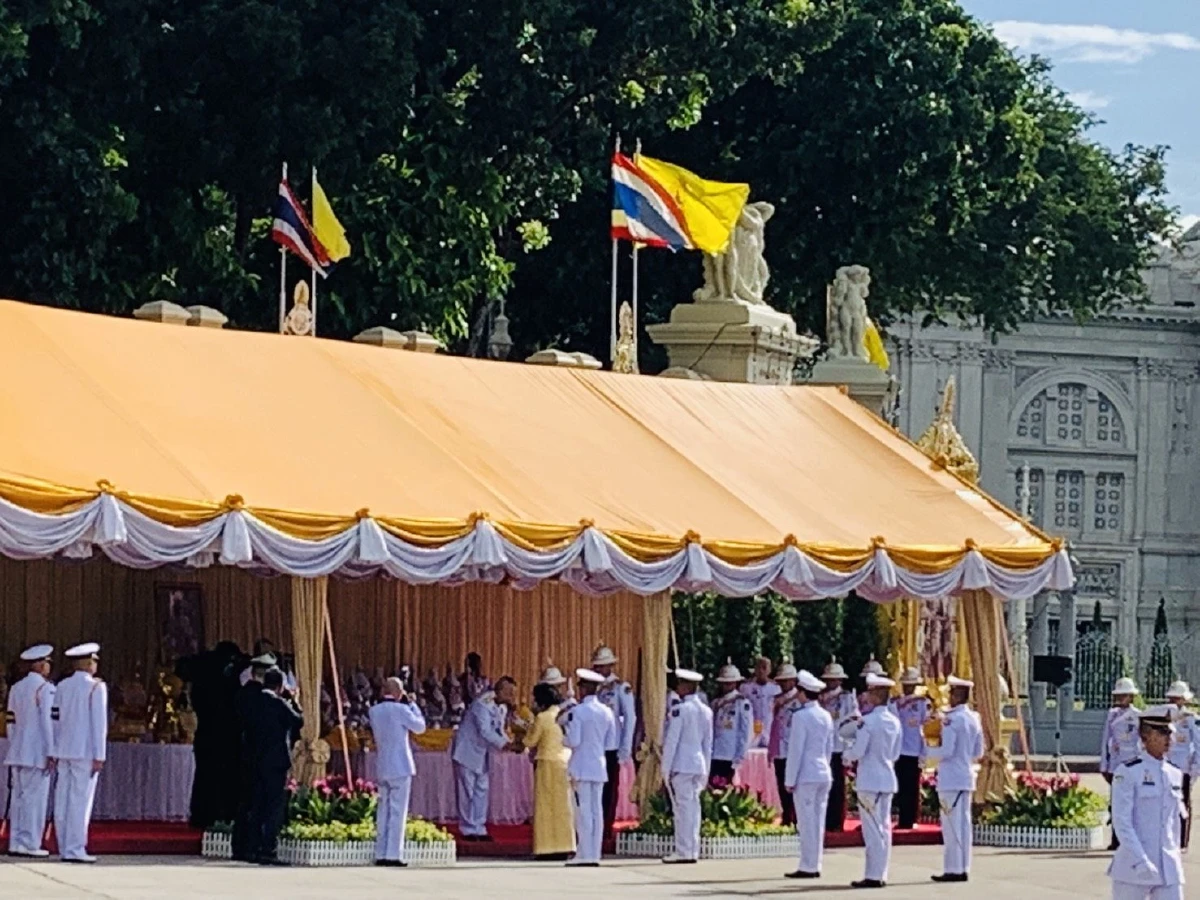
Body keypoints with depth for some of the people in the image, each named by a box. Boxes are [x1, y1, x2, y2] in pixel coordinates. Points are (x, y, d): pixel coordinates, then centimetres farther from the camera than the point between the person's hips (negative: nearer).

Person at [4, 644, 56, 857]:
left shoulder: (16, 688, 14)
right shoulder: (45, 688, -8)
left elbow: (11, 723, 16)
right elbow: (48, 721, -13)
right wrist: (51, 753, -12)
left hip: (18, 752, 7)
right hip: (38, 752, -7)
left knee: (18, 798, 8)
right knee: (35, 798, -5)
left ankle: (15, 843, 8)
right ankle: (29, 844, -7)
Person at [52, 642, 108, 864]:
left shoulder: (62, 686, 10)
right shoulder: (96, 687, -6)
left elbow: (56, 720, 10)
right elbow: (99, 722, -10)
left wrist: (53, 752, 13)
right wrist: (99, 756, -10)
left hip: (65, 751, 6)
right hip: (85, 752, -6)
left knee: (63, 801, 6)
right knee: (81, 800, -6)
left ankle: (65, 848, 8)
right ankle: (75, 849, -9)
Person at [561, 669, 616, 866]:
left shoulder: (577, 712, -12)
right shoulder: (607, 712, 7)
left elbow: (573, 741, -15)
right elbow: (610, 741, 13)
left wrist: (563, 739, 5)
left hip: (581, 767, -6)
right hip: (600, 766, 6)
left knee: (583, 811, -4)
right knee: (597, 810, 7)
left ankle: (585, 854, -6)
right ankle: (595, 854, 8)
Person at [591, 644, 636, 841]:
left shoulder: (621, 688, -1)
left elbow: (630, 718, -3)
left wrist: (626, 749, -9)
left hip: (612, 747, -3)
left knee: (610, 788, 2)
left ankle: (607, 828, 9)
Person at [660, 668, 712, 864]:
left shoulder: (680, 710, -11)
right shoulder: (706, 711, 11)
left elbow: (671, 742, -11)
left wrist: (666, 769, -7)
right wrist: (706, 771, 20)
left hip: (681, 766, -7)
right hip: (699, 765, 7)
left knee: (683, 808, -6)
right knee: (693, 807, 9)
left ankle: (684, 852, -6)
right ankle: (693, 851, 10)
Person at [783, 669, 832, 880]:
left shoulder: (801, 717, -13)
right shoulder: (826, 716, 10)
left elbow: (795, 750, -13)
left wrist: (790, 780, -9)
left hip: (806, 775, -7)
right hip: (824, 774, 7)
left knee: (807, 822, -4)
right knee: (818, 821, 10)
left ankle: (807, 867, -3)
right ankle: (815, 865, 13)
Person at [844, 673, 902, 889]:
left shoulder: (868, 721, -16)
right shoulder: (894, 721, 7)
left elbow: (858, 751, -16)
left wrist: (846, 755, 4)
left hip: (869, 780, -7)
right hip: (888, 779, 7)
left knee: (872, 829, -5)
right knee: (884, 828, 11)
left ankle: (873, 876, -4)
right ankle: (881, 874, 15)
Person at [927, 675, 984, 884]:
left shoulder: (952, 720, -15)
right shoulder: (974, 719, 10)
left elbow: (946, 751, -18)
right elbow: (978, 753, 15)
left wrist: (929, 750, -2)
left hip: (950, 779, -8)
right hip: (967, 777, 8)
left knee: (951, 825, -5)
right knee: (964, 823, 10)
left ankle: (953, 869, -4)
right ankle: (963, 868, 13)